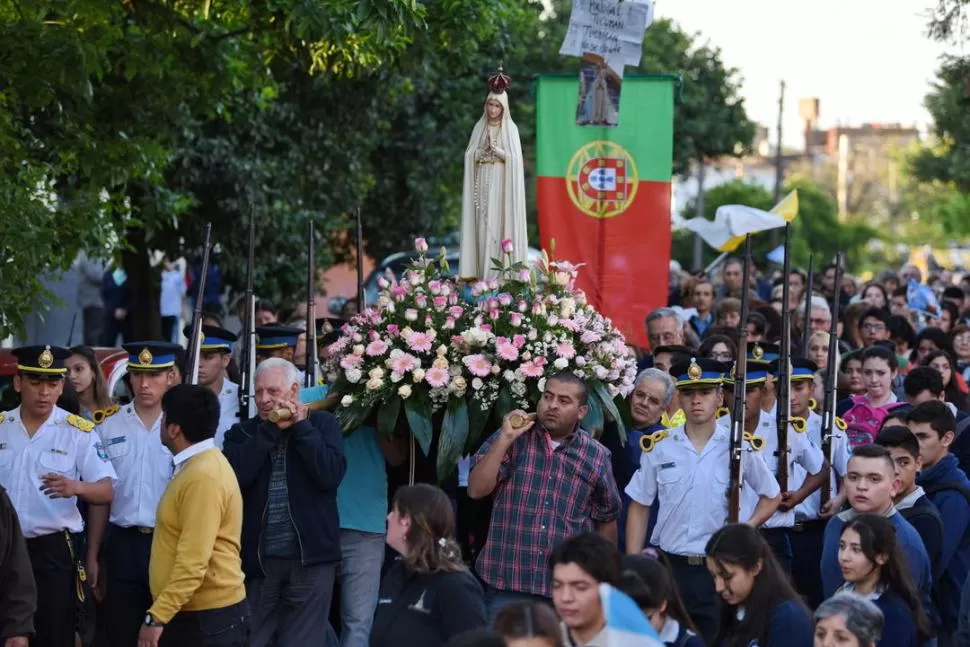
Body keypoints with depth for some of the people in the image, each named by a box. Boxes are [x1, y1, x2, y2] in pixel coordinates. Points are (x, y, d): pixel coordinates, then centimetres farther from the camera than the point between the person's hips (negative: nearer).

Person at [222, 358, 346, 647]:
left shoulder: (322, 424, 4)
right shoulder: (243, 433, 7)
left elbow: (331, 474, -11)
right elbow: (235, 476, -12)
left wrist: (301, 426, -9)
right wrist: (272, 429, -11)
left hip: (309, 555, -1)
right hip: (257, 557, 1)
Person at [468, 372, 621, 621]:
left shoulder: (596, 457, 4)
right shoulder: (513, 438, 2)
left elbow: (607, 520, 14)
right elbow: (476, 490, -7)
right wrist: (505, 439, -14)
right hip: (506, 582, -1)